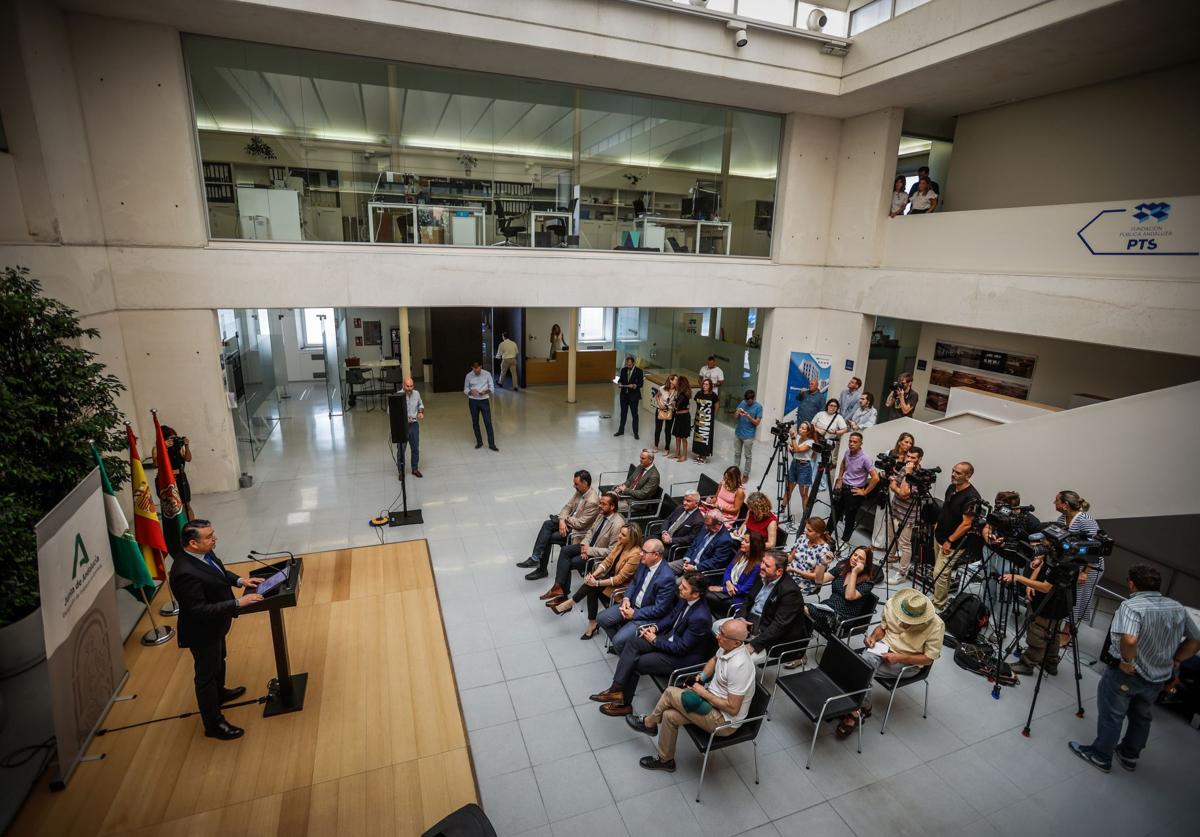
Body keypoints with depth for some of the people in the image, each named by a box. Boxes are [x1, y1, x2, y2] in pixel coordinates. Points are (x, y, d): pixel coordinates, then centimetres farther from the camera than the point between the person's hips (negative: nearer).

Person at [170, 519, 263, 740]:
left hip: (214, 625, 9)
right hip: (202, 632, -9)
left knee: (219, 661, 31)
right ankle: (214, 724, 32)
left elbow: (218, 571, 9)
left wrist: (239, 580, -5)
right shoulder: (185, 573, -38)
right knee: (206, 674, 12)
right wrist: (238, 603, -33)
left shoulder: (203, 554, -12)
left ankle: (219, 693, 58)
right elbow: (199, 610, -34)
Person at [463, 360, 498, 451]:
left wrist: (486, 391, -21)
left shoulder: (487, 374, -6)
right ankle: (479, 442, 24)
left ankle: (491, 444, -1)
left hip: (484, 400, -1)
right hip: (473, 401, 1)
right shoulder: (469, 376, -4)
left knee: (488, 422, -5)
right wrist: (470, 392, -19)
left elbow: (492, 387, 0)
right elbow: (465, 390, 3)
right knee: (475, 422, 9)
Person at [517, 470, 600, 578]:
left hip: (578, 531, -8)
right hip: (570, 521, 8)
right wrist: (562, 520, -12)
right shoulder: (580, 491, -1)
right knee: (547, 524, -13)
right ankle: (535, 559, -15)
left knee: (547, 538, -13)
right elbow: (568, 506, 6)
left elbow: (580, 523, -24)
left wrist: (565, 518, -9)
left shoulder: (592, 501, -27)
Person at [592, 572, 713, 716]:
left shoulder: (700, 617, -33)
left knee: (635, 663, -10)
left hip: (683, 657, -8)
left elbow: (681, 648, -25)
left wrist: (655, 640, -15)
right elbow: (671, 615, 11)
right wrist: (655, 627, -6)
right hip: (671, 637, 8)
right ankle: (617, 689, -4)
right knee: (632, 644, -7)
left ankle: (624, 703, 11)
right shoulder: (685, 599, -9)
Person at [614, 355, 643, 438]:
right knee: (623, 413, 15)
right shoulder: (623, 370, 2)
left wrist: (635, 385, -29)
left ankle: (635, 433, 17)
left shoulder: (638, 371, -9)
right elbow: (620, 379, 6)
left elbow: (640, 384, -10)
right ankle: (621, 431, 27)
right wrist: (619, 383, -17)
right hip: (624, 395, 4)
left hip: (634, 396, -3)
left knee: (635, 414, 6)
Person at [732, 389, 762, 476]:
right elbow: (735, 416, 4)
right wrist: (738, 413, -18)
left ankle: (746, 474, 16)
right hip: (738, 433, 5)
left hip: (748, 435, -5)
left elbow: (757, 422, -13)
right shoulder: (743, 403, 1)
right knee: (737, 453, 15)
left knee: (748, 456, 7)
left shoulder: (758, 407, -12)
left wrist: (748, 416, -26)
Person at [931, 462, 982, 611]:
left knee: (940, 574, -4)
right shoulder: (951, 487, 2)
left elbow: (966, 524, -22)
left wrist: (950, 541, -19)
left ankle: (938, 605, 8)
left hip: (953, 543, -7)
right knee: (941, 571, 17)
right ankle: (942, 595, 32)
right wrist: (938, 525, 18)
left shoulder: (971, 497, -22)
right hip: (939, 536, 7)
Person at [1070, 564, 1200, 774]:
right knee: (1142, 717, 23)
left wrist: (1127, 661, -20)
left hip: (1126, 673, -7)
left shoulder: (1131, 606, -23)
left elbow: (1129, 640, -37)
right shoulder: (1178, 608, 0)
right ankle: (1130, 756, 37)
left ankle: (1100, 755, 17)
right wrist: (1174, 661, 13)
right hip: (1159, 678, 7)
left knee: (1111, 715, 7)